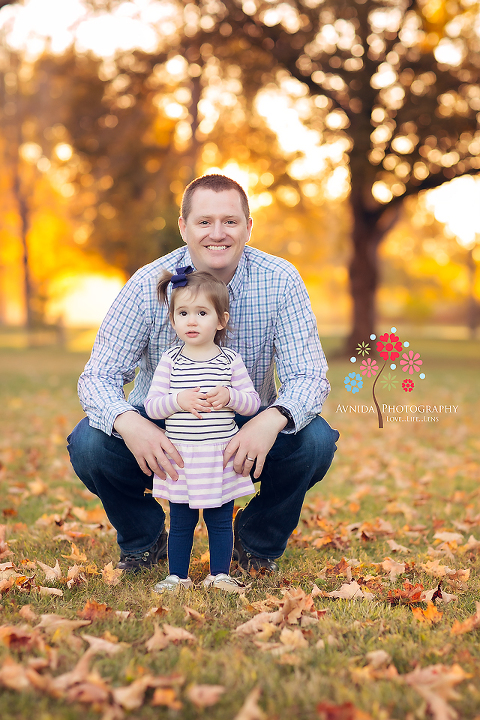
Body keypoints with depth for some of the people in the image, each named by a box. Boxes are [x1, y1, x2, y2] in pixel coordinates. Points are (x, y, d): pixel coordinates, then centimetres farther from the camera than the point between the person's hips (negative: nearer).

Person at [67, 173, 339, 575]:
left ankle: (257, 542, 4)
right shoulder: (149, 285, -16)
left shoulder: (280, 281, -15)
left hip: (248, 435, 0)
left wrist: (272, 419, -41)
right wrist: (129, 424, -41)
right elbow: (99, 376, -17)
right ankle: (144, 539, 7)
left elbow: (308, 374, -18)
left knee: (316, 440, -27)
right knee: (88, 444, -26)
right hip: (158, 433, 0)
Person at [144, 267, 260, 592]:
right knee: (181, 521, 10)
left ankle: (220, 574, 24)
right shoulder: (170, 361, -1)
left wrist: (230, 397, -18)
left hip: (221, 458, 0)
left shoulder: (230, 360, -1)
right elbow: (151, 406, -3)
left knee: (221, 520, 10)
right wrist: (178, 400, -20)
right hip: (180, 458, 0)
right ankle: (177, 576, 23)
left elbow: (253, 402, 1)